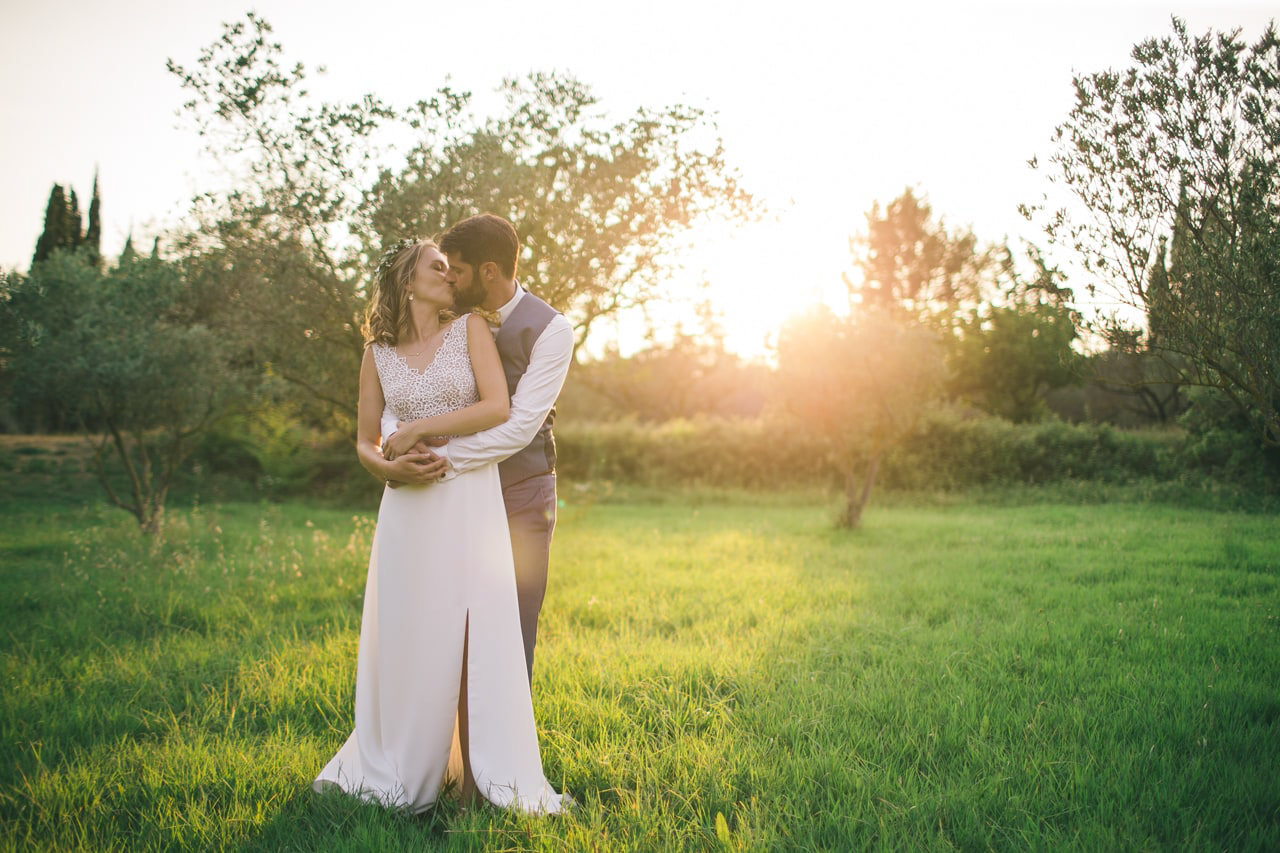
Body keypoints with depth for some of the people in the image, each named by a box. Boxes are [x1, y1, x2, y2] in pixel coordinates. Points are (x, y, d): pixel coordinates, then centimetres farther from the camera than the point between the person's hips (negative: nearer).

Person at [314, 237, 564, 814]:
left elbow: (497, 409, -9)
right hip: (409, 507, 2)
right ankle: (398, 773, 19)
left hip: (472, 503, -2)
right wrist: (389, 465, -11)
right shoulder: (378, 353, 9)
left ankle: (481, 777, 4)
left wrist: (416, 430, -7)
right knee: (404, 638, 5)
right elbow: (365, 444, 11)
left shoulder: (470, 329, 4)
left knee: (473, 637, -3)